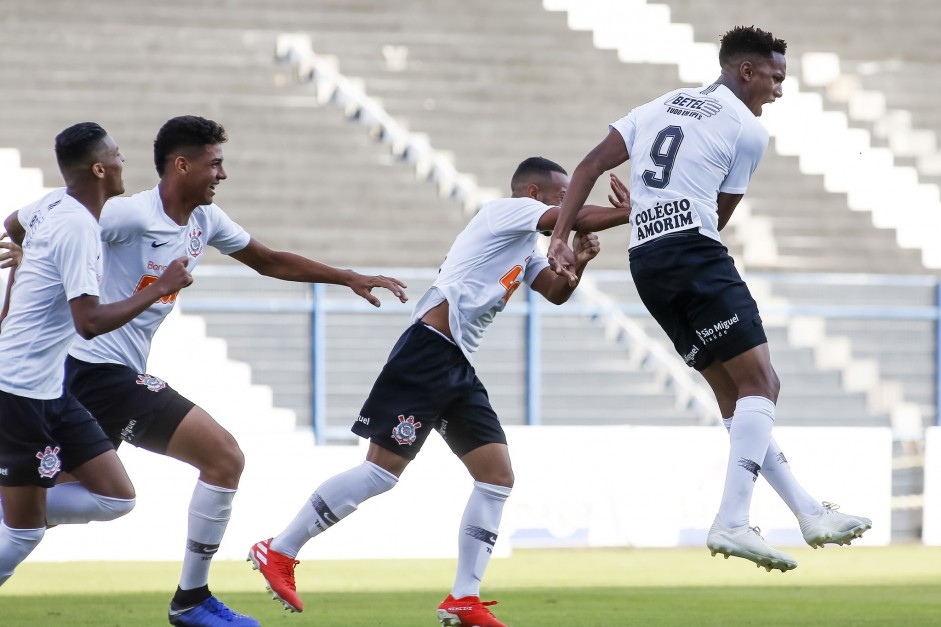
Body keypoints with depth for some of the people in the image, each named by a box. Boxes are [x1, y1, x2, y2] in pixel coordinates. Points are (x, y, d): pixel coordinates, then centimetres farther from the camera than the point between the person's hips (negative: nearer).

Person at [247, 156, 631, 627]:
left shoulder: (525, 248, 23)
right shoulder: (510, 210, -3)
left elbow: (556, 293, 18)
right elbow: (578, 219, -12)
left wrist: (578, 264, 1)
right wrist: (627, 213, -2)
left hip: (458, 368, 10)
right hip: (427, 356, -10)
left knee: (497, 476, 1)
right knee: (382, 471, -12)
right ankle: (278, 552, -2)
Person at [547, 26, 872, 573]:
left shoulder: (662, 106, 21)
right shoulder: (749, 130, 2)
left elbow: (591, 166, 11)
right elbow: (718, 218, 8)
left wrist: (561, 237, 5)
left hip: (645, 262, 8)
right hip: (695, 257, -8)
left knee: (736, 394, 10)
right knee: (759, 381, -8)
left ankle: (810, 514, 11)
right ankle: (733, 522, -21)